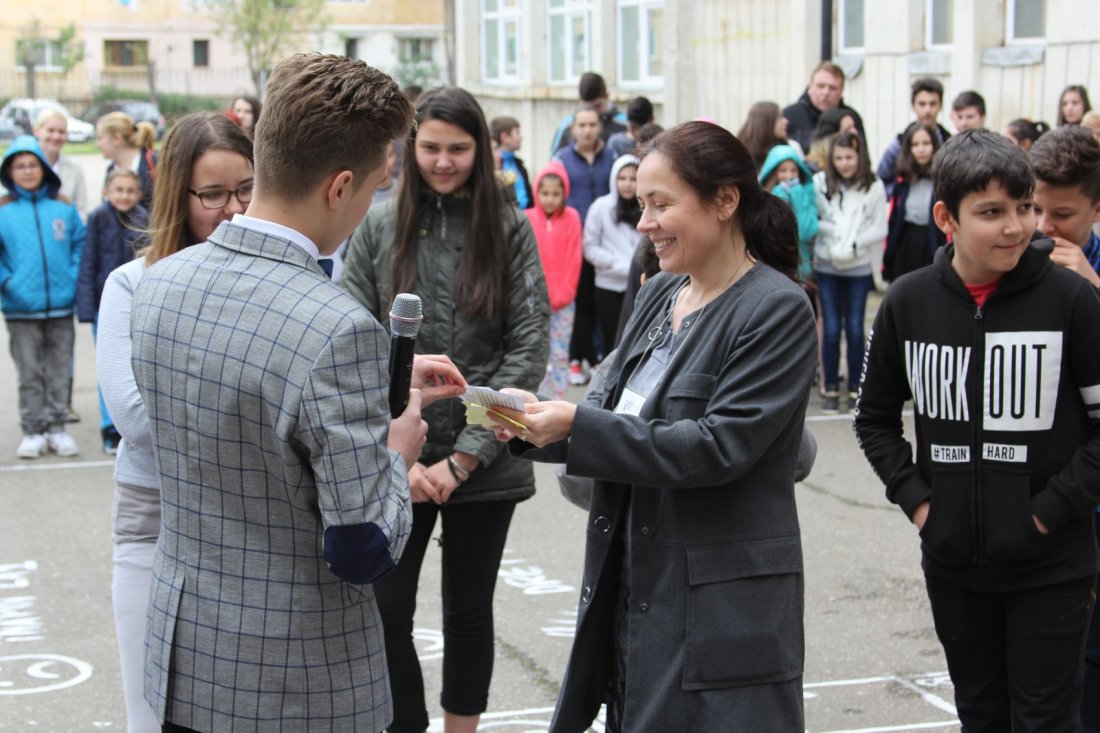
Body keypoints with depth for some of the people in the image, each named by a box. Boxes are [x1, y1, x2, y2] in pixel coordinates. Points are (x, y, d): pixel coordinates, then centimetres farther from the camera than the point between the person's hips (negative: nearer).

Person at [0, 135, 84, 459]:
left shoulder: (64, 207, 2)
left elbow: (81, 244, 7)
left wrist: (74, 279, -3)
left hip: (61, 307, 1)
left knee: (59, 373, 10)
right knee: (29, 375, 6)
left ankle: (57, 428, 19)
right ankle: (33, 431, 15)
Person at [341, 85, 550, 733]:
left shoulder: (511, 230, -1)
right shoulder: (380, 228, 1)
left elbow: (529, 348, -5)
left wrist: (461, 460, -10)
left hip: (486, 465, 0)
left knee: (469, 609, 13)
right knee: (385, 612, -4)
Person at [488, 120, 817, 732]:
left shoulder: (779, 310, -12)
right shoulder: (660, 293, 11)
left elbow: (720, 446, -20)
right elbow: (615, 412, 13)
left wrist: (576, 426, -22)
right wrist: (536, 424, -8)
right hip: (631, 586, 7)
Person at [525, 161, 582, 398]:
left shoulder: (572, 218, 0)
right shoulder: (528, 218, -2)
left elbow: (573, 261, -1)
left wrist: (561, 296, -6)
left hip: (563, 303, 0)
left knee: (560, 355, 3)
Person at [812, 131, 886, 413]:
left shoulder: (874, 187, -4)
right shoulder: (819, 183, -5)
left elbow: (880, 229, -2)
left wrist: (854, 243, -14)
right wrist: (831, 231, -17)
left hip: (859, 267, 0)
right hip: (826, 266, 0)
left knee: (854, 329, 2)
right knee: (831, 329, 1)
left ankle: (855, 388, 13)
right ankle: (831, 389, 11)